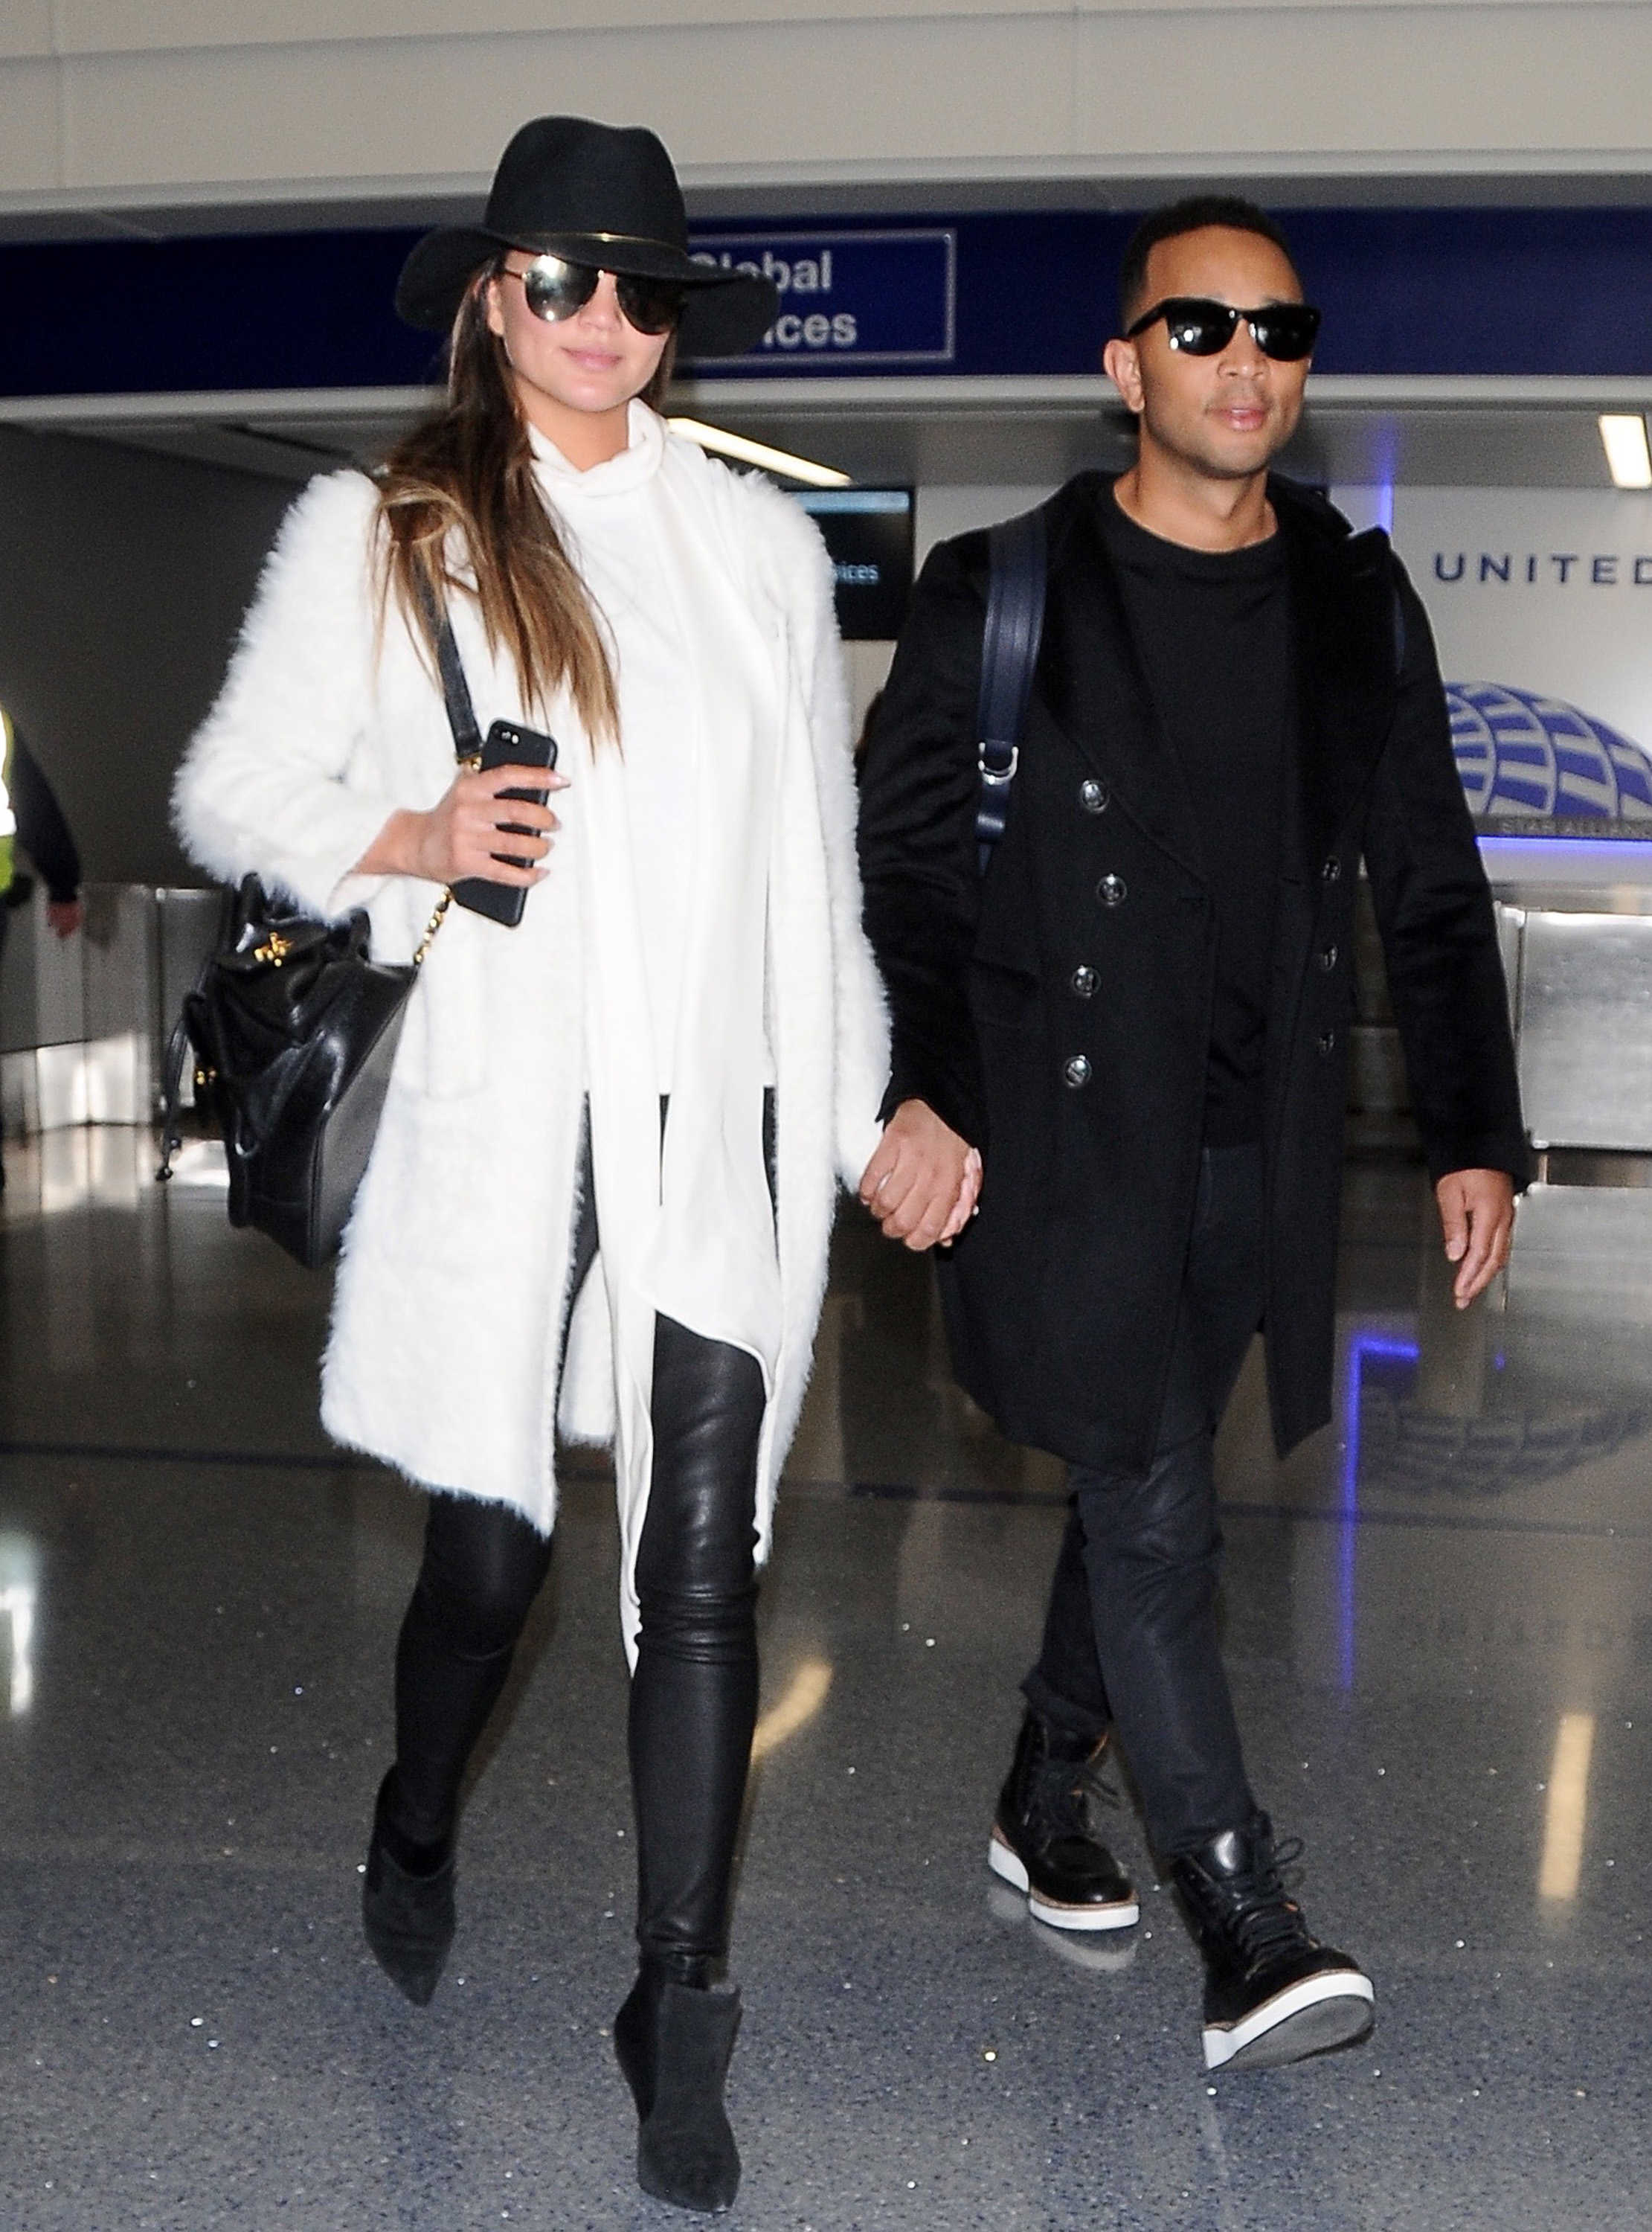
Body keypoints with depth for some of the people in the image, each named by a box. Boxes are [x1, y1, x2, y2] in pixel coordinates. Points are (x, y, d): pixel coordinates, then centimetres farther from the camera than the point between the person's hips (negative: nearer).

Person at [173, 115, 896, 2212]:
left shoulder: (760, 542, 11)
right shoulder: (373, 535, 4)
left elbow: (817, 857, 14)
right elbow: (234, 789, 7)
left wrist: (851, 1111, 12)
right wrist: (405, 838, -12)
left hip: (716, 1122, 2)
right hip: (500, 1121, -1)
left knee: (702, 1566, -2)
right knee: (488, 1547, 9)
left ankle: (678, 2009, 12)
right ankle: (415, 1830, 42)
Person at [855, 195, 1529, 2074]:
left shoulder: (1356, 607, 8)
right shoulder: (998, 597, -2)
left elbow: (1429, 889, 11)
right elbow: (902, 860, -2)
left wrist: (1474, 1135, 5)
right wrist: (919, 1090, -15)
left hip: (1255, 1150, 4)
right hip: (1068, 1144, -4)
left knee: (1132, 1495, 16)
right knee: (1157, 1520, -7)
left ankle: (1044, 1806, 35)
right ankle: (1244, 1929, 0)